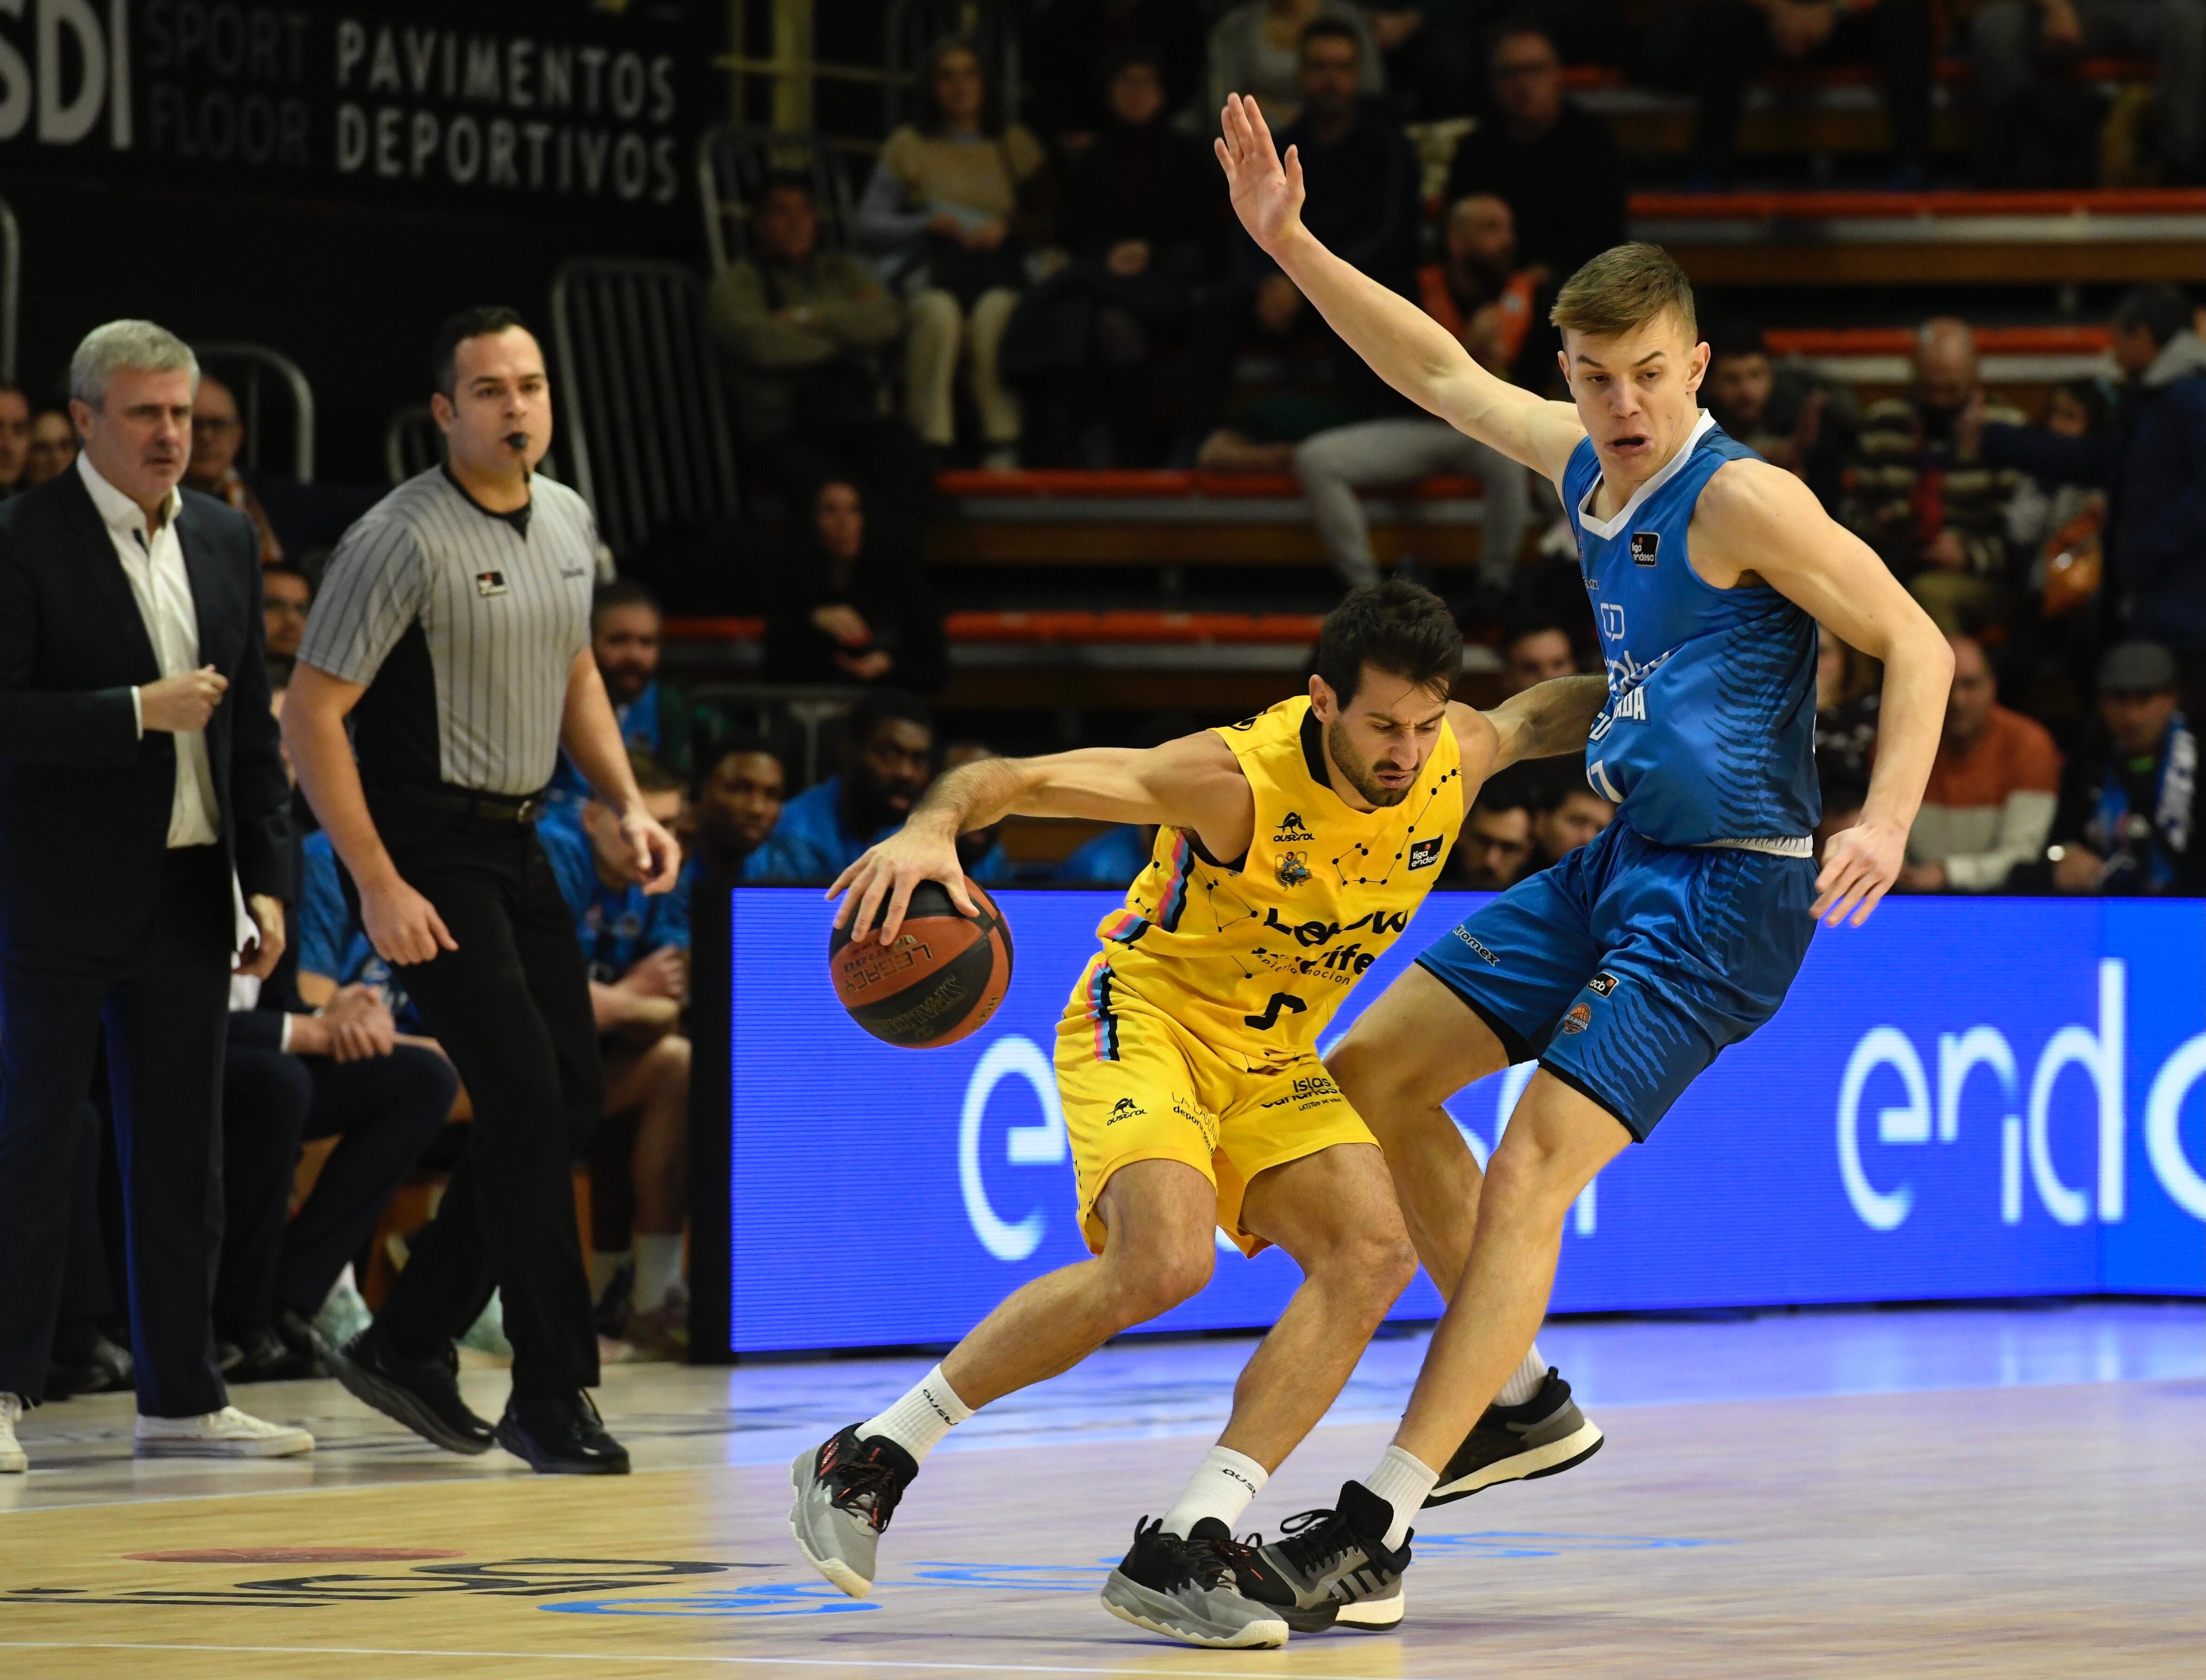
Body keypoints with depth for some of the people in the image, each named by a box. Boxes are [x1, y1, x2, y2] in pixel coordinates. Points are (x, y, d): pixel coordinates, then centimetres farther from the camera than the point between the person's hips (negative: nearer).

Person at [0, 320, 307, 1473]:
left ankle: (181, 1398, 14)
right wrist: (137, 713, -19)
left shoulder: (224, 542, 10)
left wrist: (267, 882, 8)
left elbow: (252, 727, 14)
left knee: (179, 1151, 9)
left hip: (186, 891, 6)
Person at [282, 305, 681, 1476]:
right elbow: (311, 714, -17)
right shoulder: (404, 539, -16)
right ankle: (550, 1392, -6)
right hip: (425, 850, -8)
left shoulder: (569, 522, 7)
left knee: (571, 1101, 6)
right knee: (525, 1101, -13)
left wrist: (628, 805, 8)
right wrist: (378, 887, -21)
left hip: (518, 844, 8)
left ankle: (408, 1345, 18)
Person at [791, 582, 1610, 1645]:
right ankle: (871, 1457, -17)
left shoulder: (1457, 755, -9)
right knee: (1165, 1260, -31)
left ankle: (1183, 1548, -23)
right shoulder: (1238, 778, -27)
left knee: (1375, 1251, -19)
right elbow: (1017, 778, -32)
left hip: (1273, 1061, 7)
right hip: (1146, 1019, -7)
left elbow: (1536, 719, 18)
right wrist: (934, 827, -51)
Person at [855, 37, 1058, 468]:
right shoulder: (909, 146, 16)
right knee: (939, 312, -37)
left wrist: (1006, 228, -7)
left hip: (997, 271, 0)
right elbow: (868, 228, 8)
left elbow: (1051, 224, 13)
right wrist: (926, 225, -9)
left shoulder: (1016, 145, 19)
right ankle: (931, 444, -39)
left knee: (993, 311, -36)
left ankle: (1002, 445, -37)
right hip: (930, 271, 0)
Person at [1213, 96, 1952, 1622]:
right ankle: (1518, 1397, 19)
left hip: (1722, 894, -9)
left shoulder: (1739, 501, -16)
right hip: (1618, 864, 9)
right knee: (1374, 1075, 11)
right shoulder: (1584, 464, 6)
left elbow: (1918, 645, -15)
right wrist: (1291, 247, 16)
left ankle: (1383, 1524, -14)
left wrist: (1886, 822, -28)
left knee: (1532, 1173, -16)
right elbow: (1441, 370, 21)